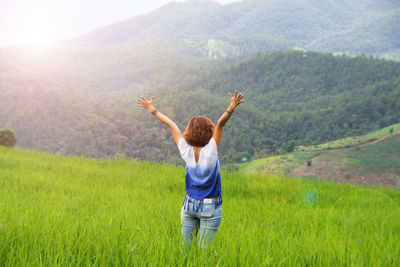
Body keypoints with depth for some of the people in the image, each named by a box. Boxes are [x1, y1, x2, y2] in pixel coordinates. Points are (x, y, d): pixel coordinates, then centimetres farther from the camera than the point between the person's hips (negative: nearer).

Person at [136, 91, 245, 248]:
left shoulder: (186, 151, -5)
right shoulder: (210, 151, -15)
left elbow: (171, 125, 2)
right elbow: (220, 124, -24)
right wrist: (231, 109, -36)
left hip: (189, 204, 4)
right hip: (209, 207, -4)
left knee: (185, 246, 11)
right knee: (203, 250, 1)